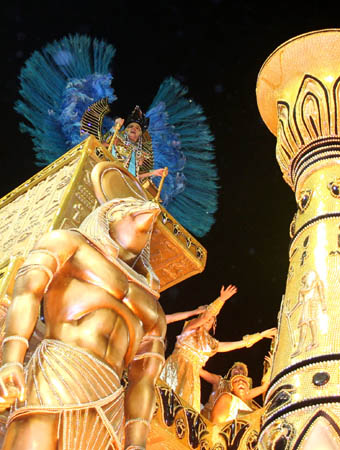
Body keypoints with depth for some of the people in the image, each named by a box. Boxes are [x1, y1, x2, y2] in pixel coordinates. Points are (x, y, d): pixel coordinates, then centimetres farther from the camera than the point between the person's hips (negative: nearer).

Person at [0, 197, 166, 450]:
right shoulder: (68, 242, 19)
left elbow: (143, 381, 17)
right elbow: (27, 289, 0)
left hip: (106, 414, 5)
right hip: (53, 379, -4)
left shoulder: (154, 313, 30)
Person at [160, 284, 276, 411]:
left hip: (192, 376, 5)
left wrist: (261, 335, 29)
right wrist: (221, 299, -17)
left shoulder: (211, 343, 24)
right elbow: (206, 315, -7)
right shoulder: (190, 328, 12)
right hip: (177, 367, -5)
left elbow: (239, 344, 27)